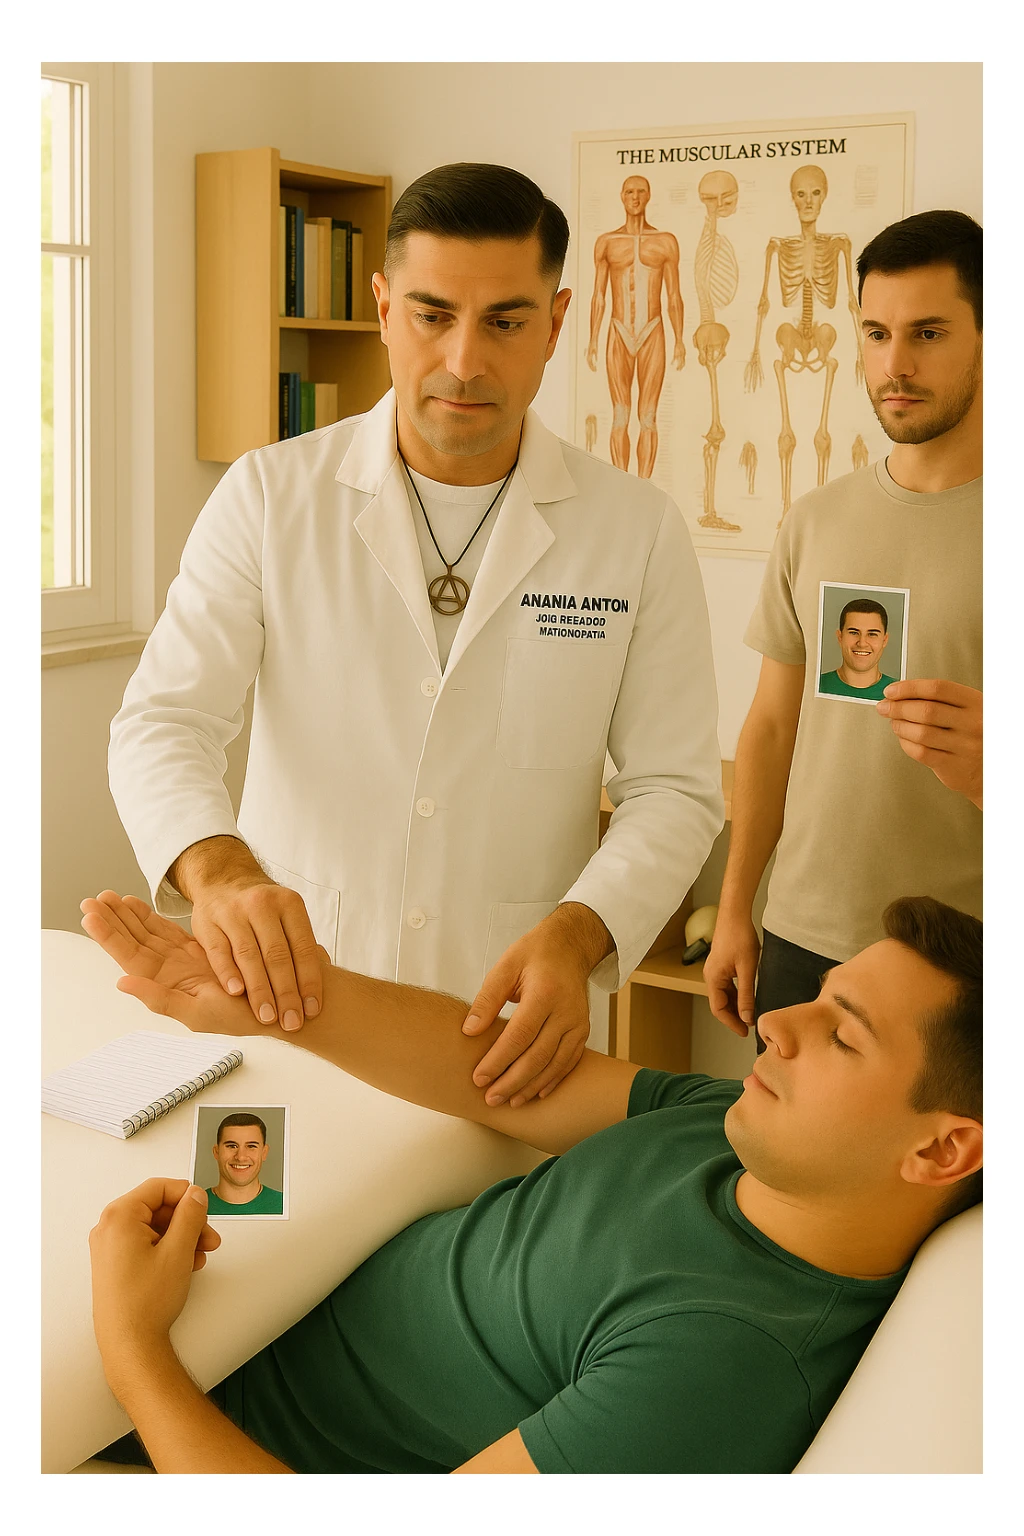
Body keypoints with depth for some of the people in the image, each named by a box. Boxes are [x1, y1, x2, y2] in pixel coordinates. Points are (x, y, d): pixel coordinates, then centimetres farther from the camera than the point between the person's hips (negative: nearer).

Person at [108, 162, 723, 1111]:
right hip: (288, 999, 0)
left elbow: (673, 788, -3)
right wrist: (218, 869, -30)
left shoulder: (638, 531, -3)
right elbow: (163, 721, -9)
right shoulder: (270, 497, -2)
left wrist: (575, 934, -23)